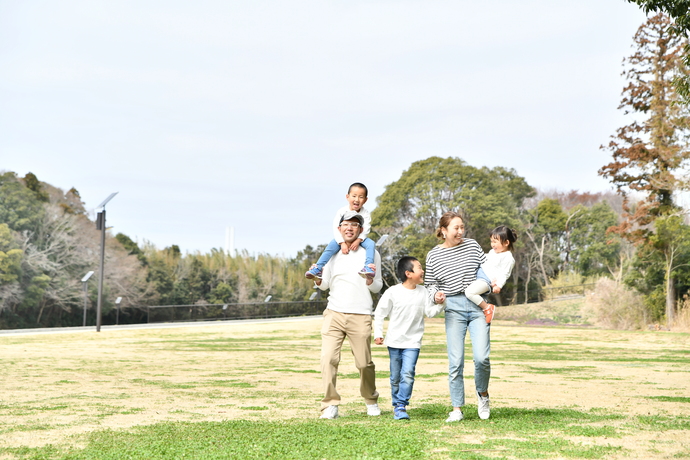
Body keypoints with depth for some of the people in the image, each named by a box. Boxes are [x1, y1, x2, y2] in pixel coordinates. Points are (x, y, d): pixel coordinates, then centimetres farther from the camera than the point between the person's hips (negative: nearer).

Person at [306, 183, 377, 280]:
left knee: (371, 244, -28)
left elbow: (366, 229, -16)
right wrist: (342, 243, -27)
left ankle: (369, 266, -41)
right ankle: (318, 268, -28)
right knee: (331, 246, -27)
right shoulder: (342, 212, -12)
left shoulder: (365, 214, -10)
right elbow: (336, 228, -15)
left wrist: (358, 240, -33)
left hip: (359, 239, 1)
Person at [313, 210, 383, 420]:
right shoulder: (332, 253, 11)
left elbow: (377, 287, 5)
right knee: (328, 358, -12)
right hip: (334, 313, 2)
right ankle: (330, 405, -5)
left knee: (364, 363, 1)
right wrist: (317, 279, -5)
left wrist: (370, 279, -17)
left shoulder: (371, 254, 5)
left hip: (360, 316, -2)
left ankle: (371, 401, 25)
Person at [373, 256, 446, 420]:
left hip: (413, 342, 1)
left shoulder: (423, 292, 3)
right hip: (394, 341, -1)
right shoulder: (393, 292, -7)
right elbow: (379, 313, 0)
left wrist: (438, 303, -14)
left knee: (407, 374, -13)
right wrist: (378, 334, -3)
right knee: (395, 377, 7)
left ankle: (401, 406, -7)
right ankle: (396, 404, 22)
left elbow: (430, 312, 4)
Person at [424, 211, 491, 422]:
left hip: (478, 304, 0)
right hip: (453, 308, 0)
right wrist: (436, 294, -9)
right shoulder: (434, 255, 4)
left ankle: (483, 394, 17)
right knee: (455, 361, -4)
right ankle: (457, 409, 6)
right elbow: (430, 283, 11)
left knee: (481, 357, -11)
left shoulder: (472, 245, 6)